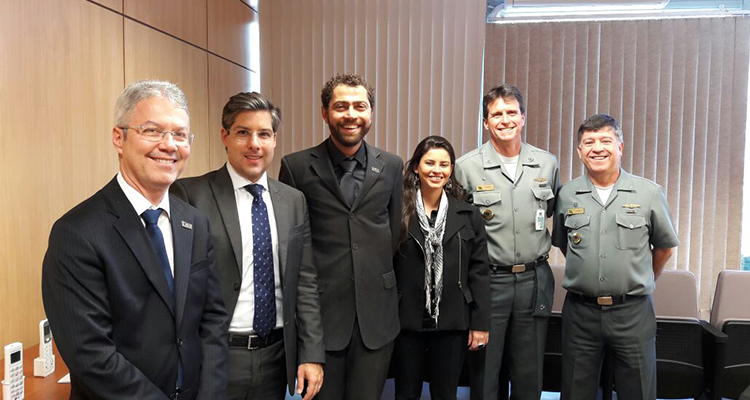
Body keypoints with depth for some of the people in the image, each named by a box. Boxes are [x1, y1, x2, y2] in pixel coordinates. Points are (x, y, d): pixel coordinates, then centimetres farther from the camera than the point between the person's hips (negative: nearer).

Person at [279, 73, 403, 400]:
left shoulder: (391, 166, 5)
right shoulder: (297, 166, -3)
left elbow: (394, 231, 12)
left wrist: (381, 282, 11)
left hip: (376, 312, 2)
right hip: (319, 310, -2)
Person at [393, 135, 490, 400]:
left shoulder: (468, 214, 2)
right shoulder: (398, 211, -4)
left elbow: (479, 271, 2)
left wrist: (480, 323, -1)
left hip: (452, 322, 1)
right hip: (407, 320, -1)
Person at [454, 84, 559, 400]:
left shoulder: (547, 164, 4)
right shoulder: (467, 166, -6)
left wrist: (537, 259, 14)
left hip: (534, 280, 3)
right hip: (487, 281, -2)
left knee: (530, 374, 15)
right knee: (484, 373, 10)